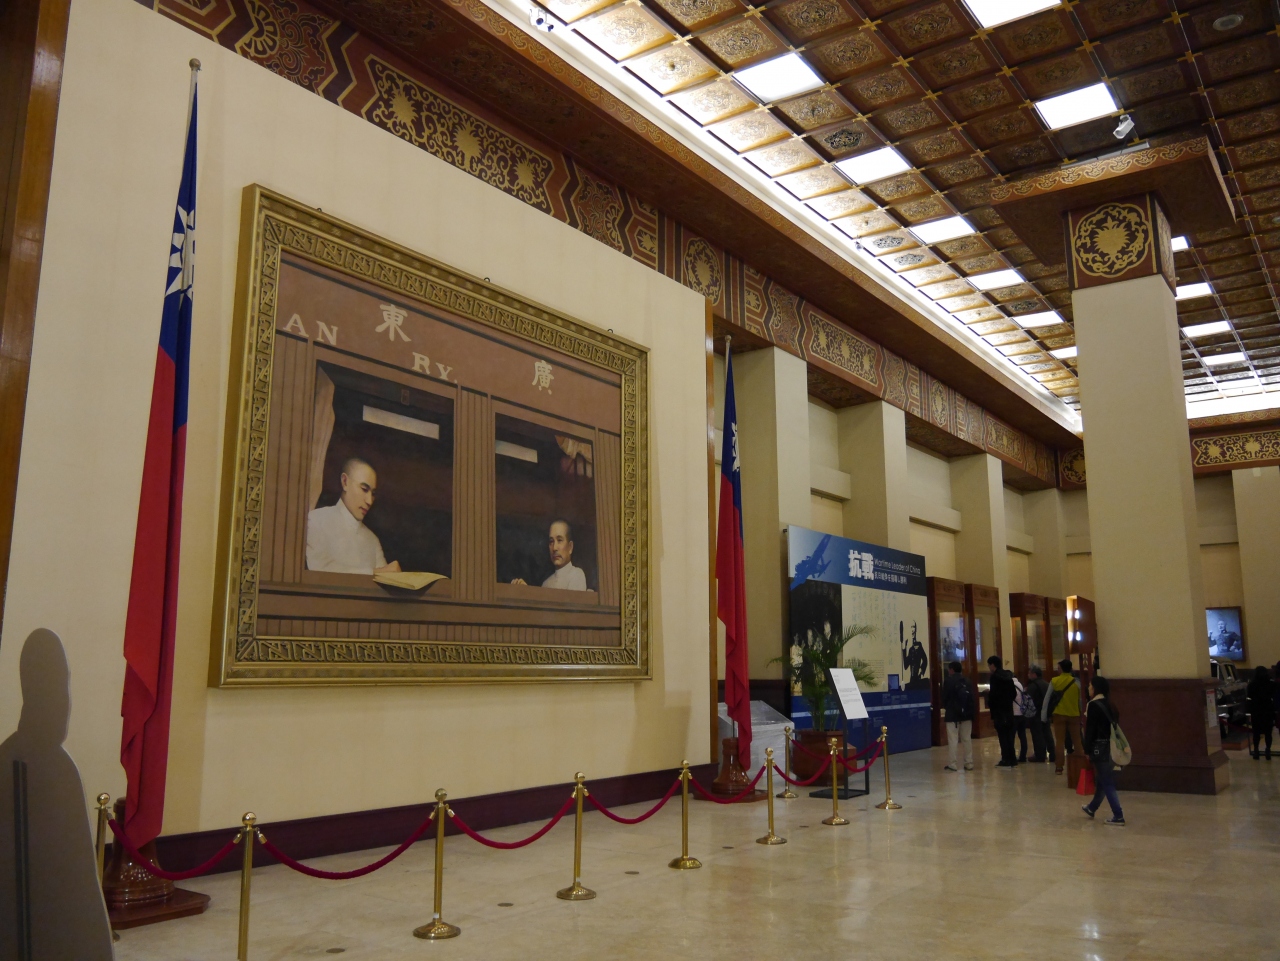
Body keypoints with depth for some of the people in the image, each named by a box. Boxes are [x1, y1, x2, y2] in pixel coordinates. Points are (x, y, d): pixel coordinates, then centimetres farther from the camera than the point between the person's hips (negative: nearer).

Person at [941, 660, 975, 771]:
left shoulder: (948, 680, -9)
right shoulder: (967, 681, 6)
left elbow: (944, 697, -7)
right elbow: (972, 697, 5)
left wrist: (945, 707, 12)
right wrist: (970, 712, 12)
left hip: (952, 714, -5)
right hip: (966, 714, 5)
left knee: (952, 740, -1)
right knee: (967, 739, 10)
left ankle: (952, 764, -1)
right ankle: (969, 763, 11)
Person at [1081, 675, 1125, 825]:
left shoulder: (1094, 705, -14)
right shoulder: (1109, 705, 8)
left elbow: (1090, 729, -15)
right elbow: (1114, 725, 11)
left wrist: (1087, 750, -9)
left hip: (1100, 747, -8)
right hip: (1111, 746, 8)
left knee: (1107, 783, -2)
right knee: (1102, 779, 19)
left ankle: (1118, 817, -1)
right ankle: (1092, 808, 35)